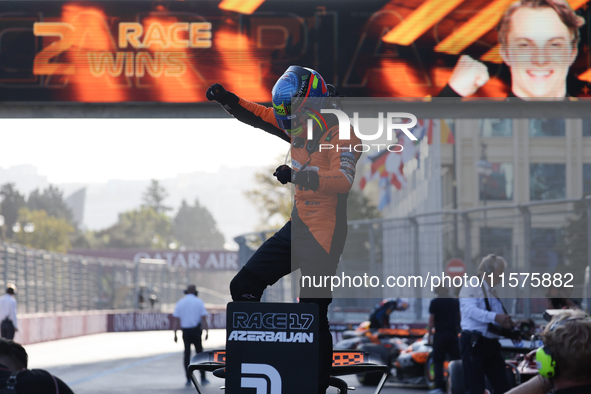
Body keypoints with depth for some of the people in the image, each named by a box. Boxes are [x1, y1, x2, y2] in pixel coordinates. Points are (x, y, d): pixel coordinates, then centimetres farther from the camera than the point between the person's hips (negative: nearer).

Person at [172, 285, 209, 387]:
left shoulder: (180, 303, 5)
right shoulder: (199, 302, -1)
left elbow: (176, 319, 0)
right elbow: (203, 318, -8)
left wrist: (175, 334, 0)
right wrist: (206, 331, -5)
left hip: (185, 331, 2)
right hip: (196, 330, -2)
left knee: (187, 354, 6)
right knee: (199, 353, 8)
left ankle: (188, 379, 2)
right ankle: (203, 378, 8)